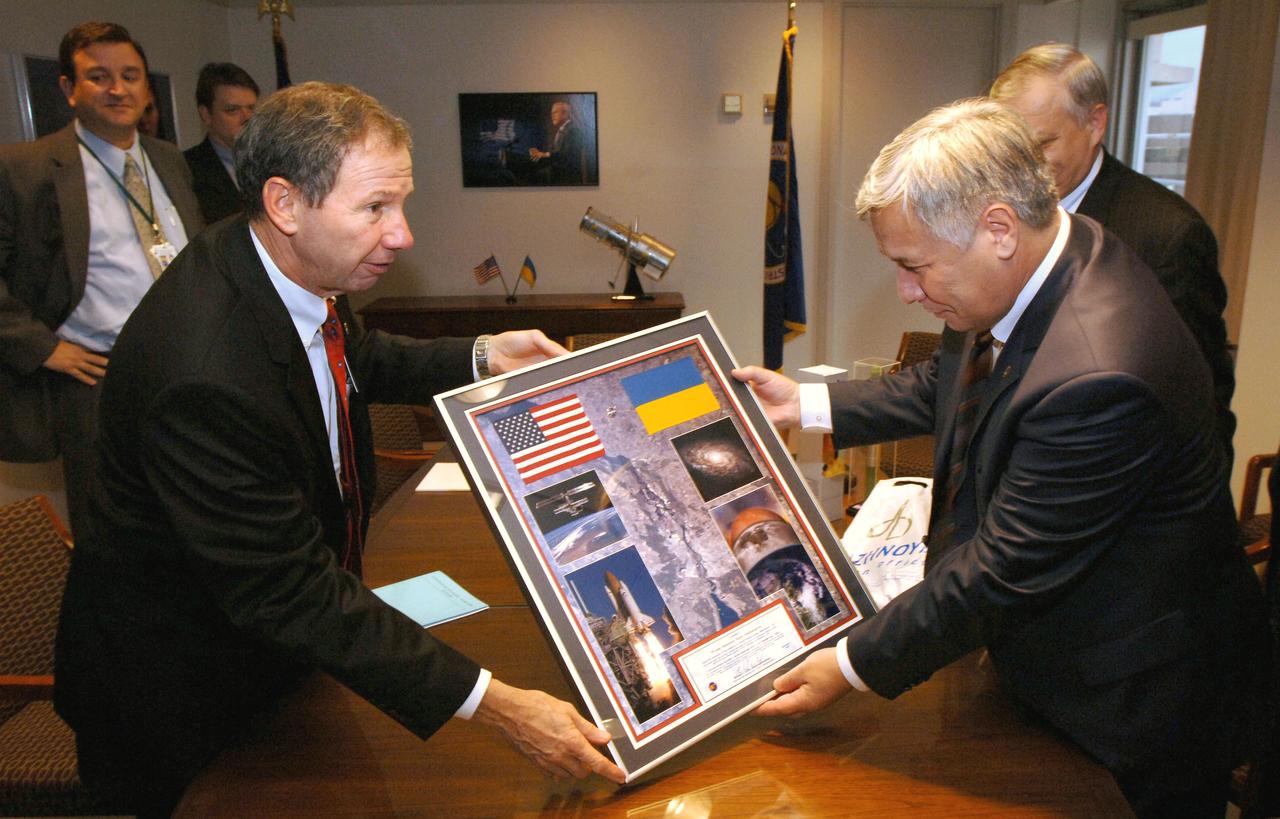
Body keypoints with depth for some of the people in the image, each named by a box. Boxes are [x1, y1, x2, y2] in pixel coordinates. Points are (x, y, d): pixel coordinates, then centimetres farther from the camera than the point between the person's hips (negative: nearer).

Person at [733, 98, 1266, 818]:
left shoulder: (1097, 378, -39)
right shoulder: (1030, 271, -10)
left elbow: (1002, 571, -31)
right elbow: (949, 387, 9)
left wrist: (853, 666, -21)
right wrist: (807, 402, 6)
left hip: (1126, 698, -8)